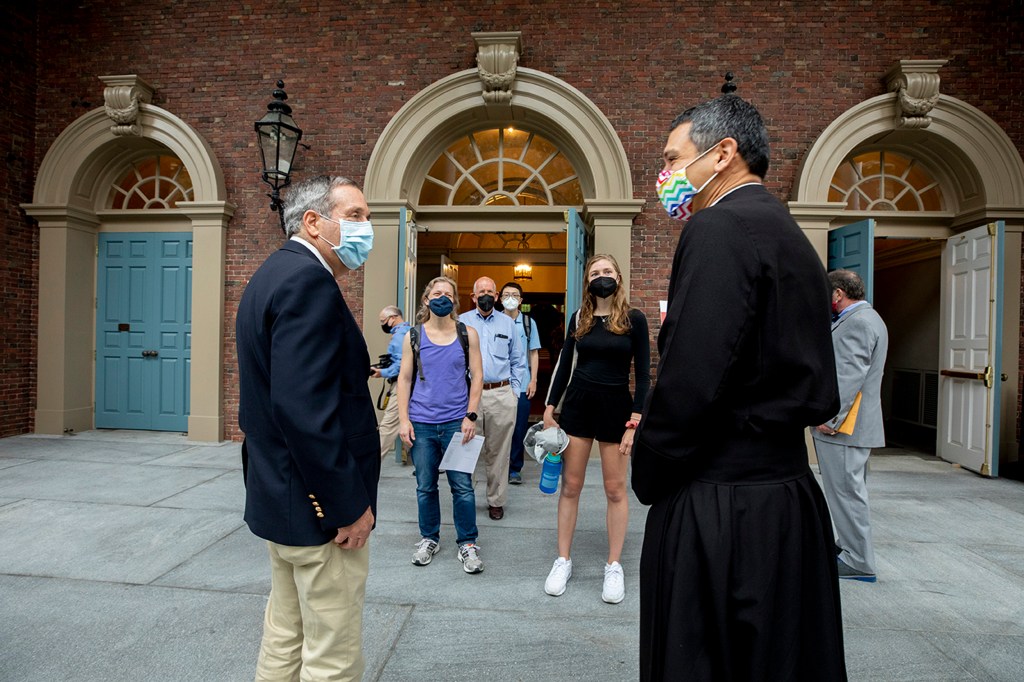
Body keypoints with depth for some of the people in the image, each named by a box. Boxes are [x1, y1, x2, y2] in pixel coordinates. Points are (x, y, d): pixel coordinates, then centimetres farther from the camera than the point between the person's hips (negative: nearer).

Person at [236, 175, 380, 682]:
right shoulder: (308, 280, -20)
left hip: (278, 496, 10)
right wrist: (350, 507, -21)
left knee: (285, 638, 24)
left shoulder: (272, 275, 13)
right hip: (320, 507, -10)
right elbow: (302, 407, -28)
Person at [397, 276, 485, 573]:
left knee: (462, 486, 2)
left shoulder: (467, 334, 3)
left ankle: (467, 543, 19)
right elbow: (404, 378, 5)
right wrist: (404, 420, -2)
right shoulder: (413, 337, 4)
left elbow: (477, 376, 2)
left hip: (456, 422, -1)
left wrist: (471, 415, -5)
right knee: (425, 486, 12)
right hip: (421, 423, 1)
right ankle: (429, 538, 31)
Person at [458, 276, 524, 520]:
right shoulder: (461, 322, 7)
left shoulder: (508, 323, 13)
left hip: (501, 396, 1)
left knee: (498, 452, 6)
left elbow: (518, 360, 16)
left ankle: (496, 500, 19)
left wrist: (514, 389, 10)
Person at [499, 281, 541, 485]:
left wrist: (533, 380, 1)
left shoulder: (528, 322, 7)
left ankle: (515, 469, 17)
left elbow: (534, 353, 9)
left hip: (522, 384, 1)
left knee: (519, 428, 4)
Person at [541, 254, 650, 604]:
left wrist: (635, 422, -11)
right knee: (570, 486, 7)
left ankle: (614, 566, 22)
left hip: (616, 406, -2)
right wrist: (549, 410, 3)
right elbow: (564, 365, 7)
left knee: (615, 490, 7)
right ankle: (563, 560, 21)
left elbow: (642, 374, -5)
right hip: (577, 403, 3)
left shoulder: (634, 319, -3)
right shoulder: (579, 318, 5)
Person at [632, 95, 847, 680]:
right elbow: (818, 393, 15)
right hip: (791, 498, 10)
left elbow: (691, 375, -25)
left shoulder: (720, 226, -15)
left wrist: (649, 472, -7)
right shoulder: (793, 237, 14)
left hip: (721, 508, -9)